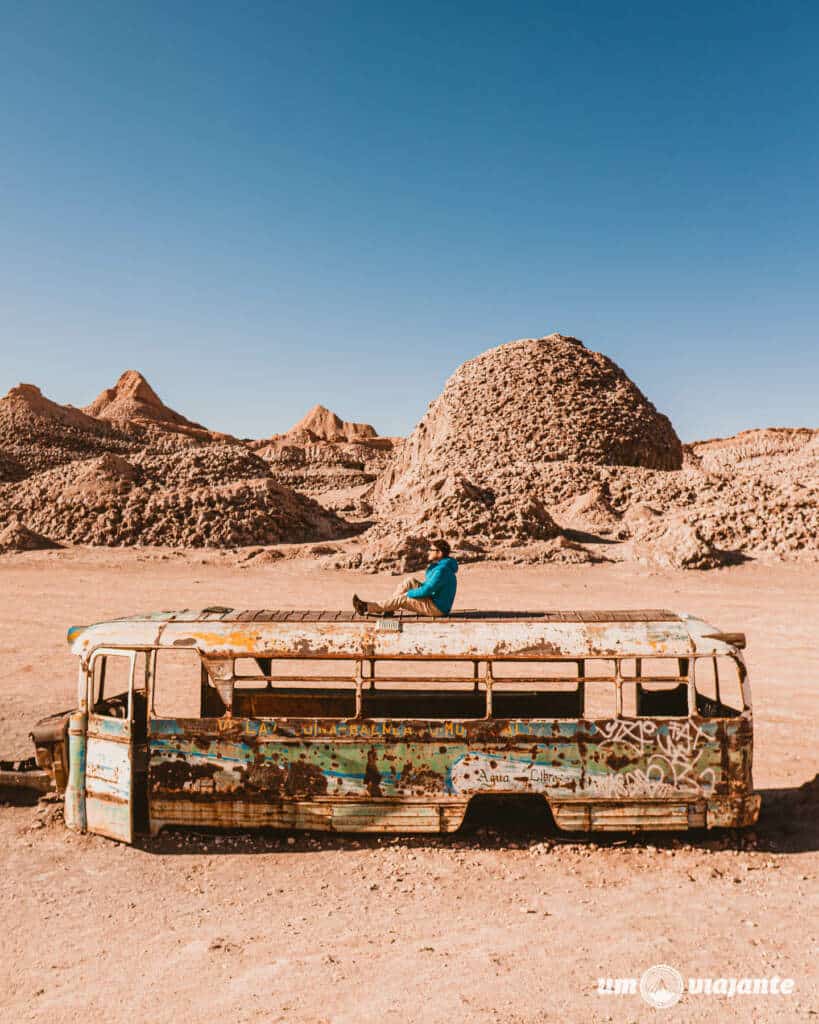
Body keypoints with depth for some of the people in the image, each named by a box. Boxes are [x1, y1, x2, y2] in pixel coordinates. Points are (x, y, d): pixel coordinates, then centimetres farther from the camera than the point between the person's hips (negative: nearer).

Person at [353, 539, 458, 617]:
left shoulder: (442, 570, -24)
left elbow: (425, 591, -25)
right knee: (409, 582, 4)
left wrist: (407, 593, -12)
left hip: (438, 608, -10)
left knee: (400, 599, -13)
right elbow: (428, 585, 21)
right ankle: (388, 608, 4)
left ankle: (366, 607, -5)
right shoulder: (438, 565, 10)